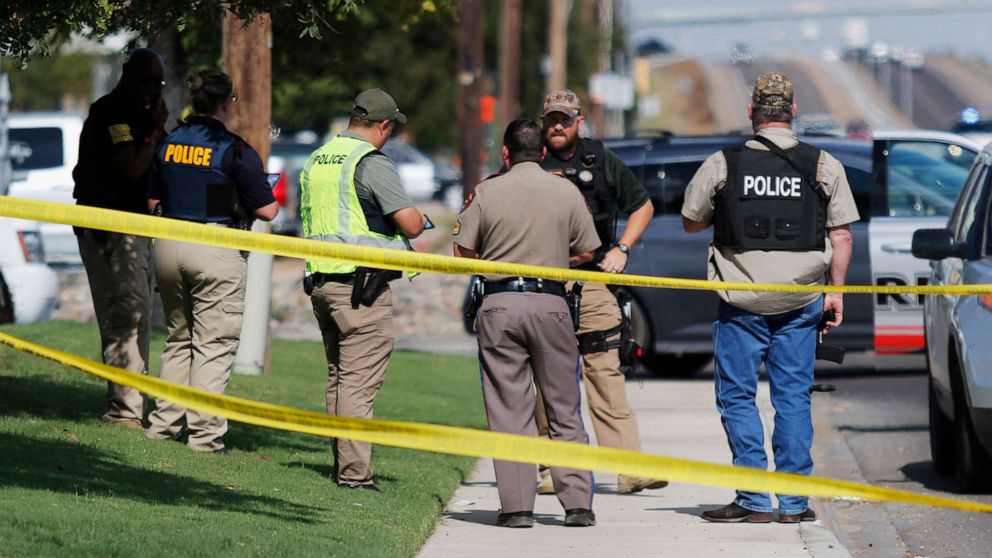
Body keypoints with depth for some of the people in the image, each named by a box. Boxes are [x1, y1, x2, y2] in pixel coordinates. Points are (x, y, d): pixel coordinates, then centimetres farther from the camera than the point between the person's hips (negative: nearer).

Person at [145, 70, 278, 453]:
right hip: (216, 250, -6)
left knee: (177, 339, 18)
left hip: (168, 245, 6)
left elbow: (152, 201, 13)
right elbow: (267, 210, -10)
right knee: (214, 345, -1)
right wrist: (274, 196, 11)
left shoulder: (169, 143, 7)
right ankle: (204, 432, -4)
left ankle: (165, 422, 16)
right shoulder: (235, 151, -11)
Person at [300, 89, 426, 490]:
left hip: (321, 280, 8)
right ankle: (355, 474, -9)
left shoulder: (315, 161, 14)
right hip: (362, 283, -8)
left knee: (338, 377, 15)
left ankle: (342, 467, 18)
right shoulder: (372, 163, -12)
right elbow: (411, 225, -15)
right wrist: (419, 217, 8)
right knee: (359, 381, -7)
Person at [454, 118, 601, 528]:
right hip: (550, 303, 1)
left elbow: (463, 253, 2)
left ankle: (517, 506, -1)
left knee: (508, 411, 3)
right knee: (564, 410, 8)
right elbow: (585, 252, 8)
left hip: (499, 305, -1)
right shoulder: (566, 192, 3)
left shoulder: (486, 192, 0)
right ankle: (577, 503, 3)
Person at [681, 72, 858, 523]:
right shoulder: (824, 166, 1)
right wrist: (836, 291, 10)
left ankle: (754, 500, 1)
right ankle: (794, 502, 6)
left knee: (737, 396, 6)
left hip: (742, 301, -2)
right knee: (793, 397, 7)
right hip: (800, 301, 2)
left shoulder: (722, 165, -3)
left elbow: (691, 223, 9)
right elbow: (841, 235, 2)